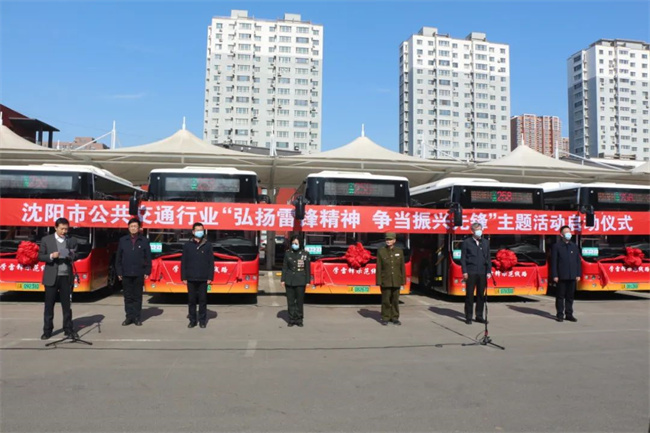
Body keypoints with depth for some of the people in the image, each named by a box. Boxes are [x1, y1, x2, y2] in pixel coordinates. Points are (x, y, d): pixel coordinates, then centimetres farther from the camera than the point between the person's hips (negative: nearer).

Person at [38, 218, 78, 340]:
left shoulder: (72, 241, 6)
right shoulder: (46, 239, 2)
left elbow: (75, 257, 6)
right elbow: (40, 256, 2)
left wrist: (71, 256, -16)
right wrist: (51, 256, -17)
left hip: (66, 277, 1)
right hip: (51, 277, -1)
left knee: (67, 305, 6)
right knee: (49, 305, 6)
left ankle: (68, 329, 13)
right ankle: (47, 330, 15)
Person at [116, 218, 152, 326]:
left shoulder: (144, 241, 3)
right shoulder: (123, 240, 6)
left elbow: (148, 258, 3)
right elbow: (118, 258, 7)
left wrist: (147, 272, -2)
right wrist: (119, 272, 2)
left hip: (139, 274, -1)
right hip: (126, 274, 1)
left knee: (137, 297, 5)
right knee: (128, 297, 6)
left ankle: (137, 317, 11)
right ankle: (129, 316, 15)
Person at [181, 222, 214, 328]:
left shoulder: (208, 245, 3)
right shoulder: (187, 245, 5)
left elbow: (211, 262, 2)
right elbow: (183, 262, 5)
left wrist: (210, 277, -3)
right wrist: (183, 277, 0)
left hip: (203, 278, -1)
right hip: (191, 278, 1)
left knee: (203, 300, 4)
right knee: (191, 300, 7)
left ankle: (202, 320, 14)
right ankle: (192, 320, 17)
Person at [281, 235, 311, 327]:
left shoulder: (305, 254, -2)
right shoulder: (287, 253, 3)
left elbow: (308, 268, 1)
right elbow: (284, 267, 6)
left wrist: (308, 281, -2)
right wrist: (283, 280, 3)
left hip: (300, 281, -2)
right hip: (289, 281, 2)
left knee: (300, 301, 3)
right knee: (290, 301, 7)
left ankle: (299, 319, 15)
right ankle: (291, 319, 16)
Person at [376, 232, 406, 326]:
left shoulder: (399, 251, 5)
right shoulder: (381, 251, -1)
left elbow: (402, 267, 7)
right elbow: (379, 268, -2)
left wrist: (403, 282, 4)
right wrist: (379, 282, -7)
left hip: (396, 281, 2)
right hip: (385, 282, -2)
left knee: (395, 300, 7)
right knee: (385, 300, 1)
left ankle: (395, 318, 19)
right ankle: (385, 318, 12)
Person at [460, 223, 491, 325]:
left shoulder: (486, 242, 12)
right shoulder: (466, 242, 1)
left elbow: (488, 258, 13)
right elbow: (463, 258, -1)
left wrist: (489, 271, 5)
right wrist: (464, 272, -8)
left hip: (482, 273, 4)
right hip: (471, 273, -4)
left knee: (481, 295, 8)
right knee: (469, 295, 0)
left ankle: (479, 316, 18)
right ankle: (468, 317, 7)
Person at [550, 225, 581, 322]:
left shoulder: (574, 246, 12)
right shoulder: (556, 246, -1)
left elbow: (578, 261, 13)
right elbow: (553, 262, -5)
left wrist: (578, 274, 6)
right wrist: (554, 275, -10)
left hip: (572, 276, 4)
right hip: (561, 276, -4)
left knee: (570, 296, 9)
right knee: (560, 296, 2)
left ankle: (569, 314, 17)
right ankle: (560, 315, 10)